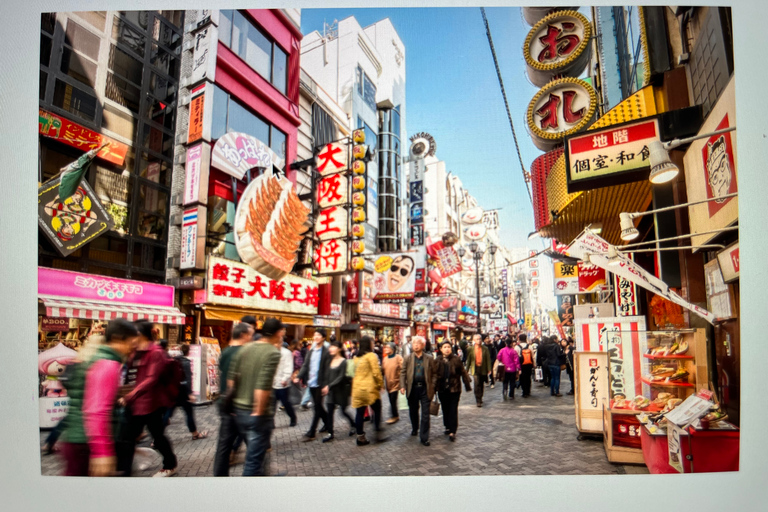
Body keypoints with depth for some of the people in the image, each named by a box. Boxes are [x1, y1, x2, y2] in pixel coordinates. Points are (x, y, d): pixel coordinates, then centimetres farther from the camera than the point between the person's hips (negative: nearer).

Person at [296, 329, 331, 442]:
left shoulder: (326, 352, -10)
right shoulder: (311, 351, 10)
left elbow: (327, 370, -14)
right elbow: (305, 365, 7)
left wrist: (326, 385, -19)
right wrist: (299, 377, -6)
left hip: (320, 384, -7)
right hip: (311, 383, 7)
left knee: (317, 407, 0)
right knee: (318, 406, 16)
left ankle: (311, 433, 5)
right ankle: (327, 422, 37)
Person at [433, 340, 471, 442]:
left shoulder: (456, 359, -7)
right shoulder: (437, 361, -2)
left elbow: (463, 372, -1)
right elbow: (434, 374, -4)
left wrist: (468, 386, 1)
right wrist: (433, 386, -15)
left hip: (454, 388, -2)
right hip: (442, 389, 3)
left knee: (453, 410, -1)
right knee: (445, 409, 15)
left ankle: (452, 431, 4)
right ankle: (448, 427, 33)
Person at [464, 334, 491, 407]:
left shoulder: (485, 349, 2)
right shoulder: (470, 349, 0)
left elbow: (488, 359, 2)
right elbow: (468, 360, 4)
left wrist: (489, 369, -6)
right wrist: (467, 370, 3)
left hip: (483, 369, 2)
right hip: (475, 369, -2)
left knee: (481, 385, 14)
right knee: (477, 384, -13)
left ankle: (480, 398, 32)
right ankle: (478, 401, -9)